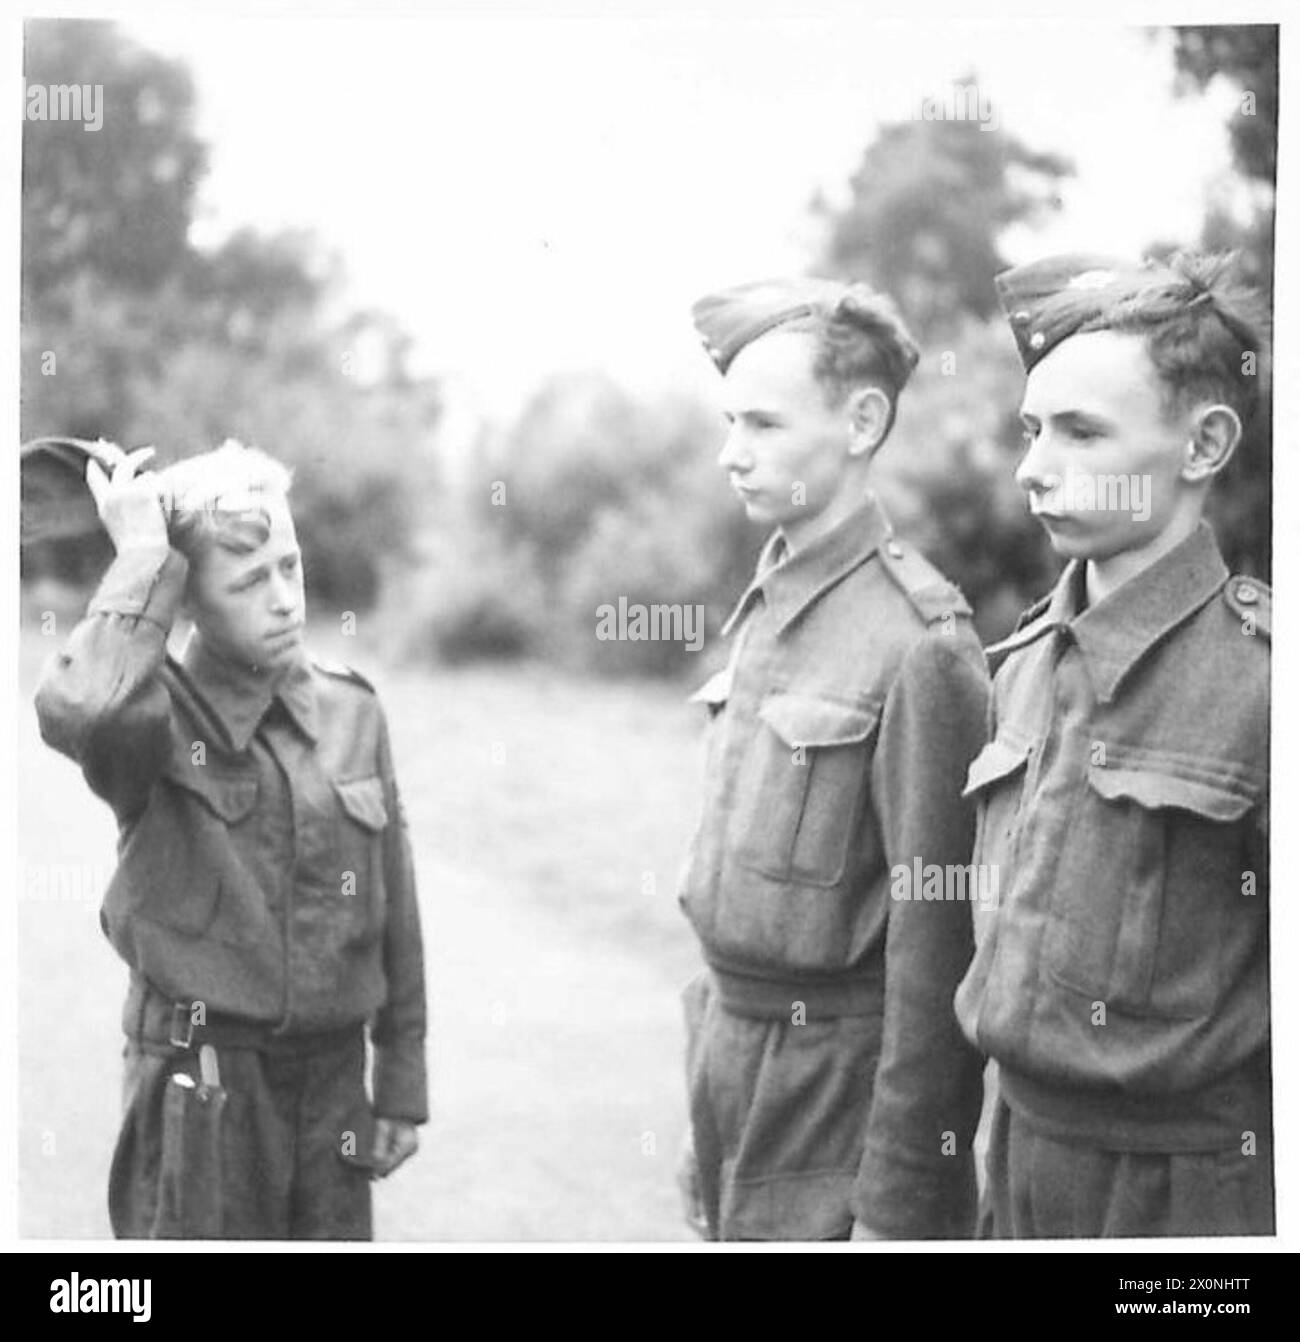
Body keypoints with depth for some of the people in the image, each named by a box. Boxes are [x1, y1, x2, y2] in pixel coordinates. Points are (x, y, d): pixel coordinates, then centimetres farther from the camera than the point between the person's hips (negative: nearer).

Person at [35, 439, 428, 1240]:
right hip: (199, 1097, -4)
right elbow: (75, 712, -34)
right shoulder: (160, 717, -8)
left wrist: (402, 1084, 10)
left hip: (333, 1079, 4)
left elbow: (396, 913, 11)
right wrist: (142, 556, -22)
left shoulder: (352, 713, 5)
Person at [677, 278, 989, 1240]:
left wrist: (898, 1203, -18)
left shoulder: (918, 639, -17)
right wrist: (705, 1126, 15)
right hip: (728, 1042, 8)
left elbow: (933, 934, -19)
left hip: (838, 1066, -7)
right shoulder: (766, 603, 9)